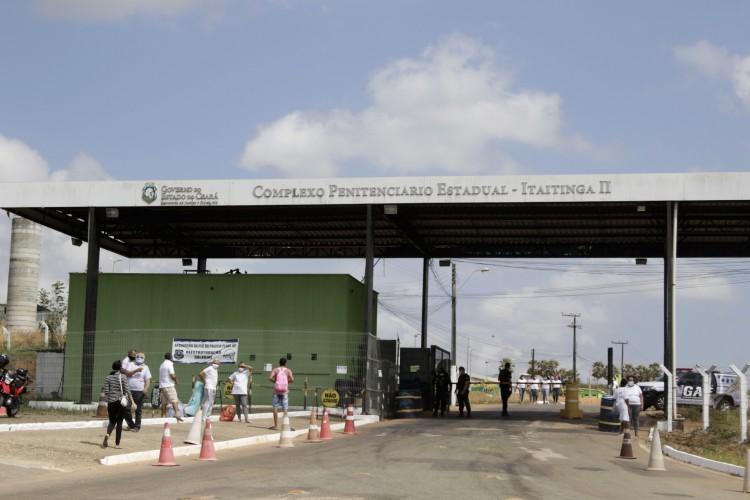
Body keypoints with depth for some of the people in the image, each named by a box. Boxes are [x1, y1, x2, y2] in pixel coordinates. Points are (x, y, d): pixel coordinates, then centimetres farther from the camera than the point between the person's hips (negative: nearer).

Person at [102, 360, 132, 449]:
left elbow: (106, 391, -1)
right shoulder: (123, 377, -6)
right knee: (119, 422, 6)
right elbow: (127, 390, -10)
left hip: (111, 402, 2)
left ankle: (107, 434, -18)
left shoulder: (108, 377, 2)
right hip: (120, 402, -2)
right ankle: (117, 444, 6)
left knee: (112, 421, 13)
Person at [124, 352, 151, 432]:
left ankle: (137, 426, 12)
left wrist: (146, 387, -18)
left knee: (138, 410, 1)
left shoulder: (145, 367, 7)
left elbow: (148, 379, 0)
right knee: (126, 408, 3)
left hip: (139, 391, -3)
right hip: (129, 390, 3)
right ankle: (130, 425, 18)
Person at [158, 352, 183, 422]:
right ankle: (177, 413, -28)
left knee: (164, 402, 8)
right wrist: (176, 381, 2)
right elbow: (172, 376, -15)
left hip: (162, 386, 8)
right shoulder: (169, 364, -8)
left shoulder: (162, 365, 18)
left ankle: (163, 416, 6)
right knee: (174, 400, -13)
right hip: (169, 385, -8)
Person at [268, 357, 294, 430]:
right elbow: (292, 379, -10)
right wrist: (287, 381, 9)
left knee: (275, 408, 5)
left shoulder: (275, 370, 5)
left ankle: (276, 425, 5)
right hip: (284, 391, 0)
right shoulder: (288, 370, 5)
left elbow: (270, 378, -10)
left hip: (276, 391, 0)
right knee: (285, 408, 1)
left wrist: (275, 381, 8)